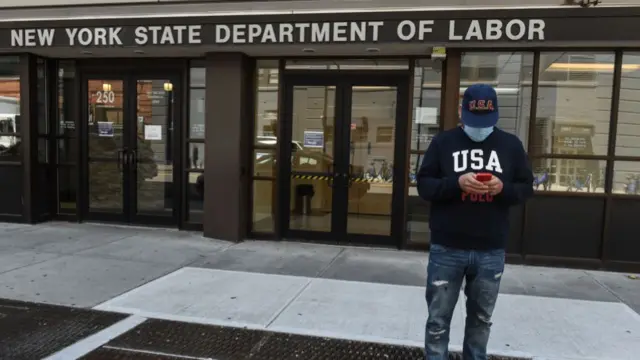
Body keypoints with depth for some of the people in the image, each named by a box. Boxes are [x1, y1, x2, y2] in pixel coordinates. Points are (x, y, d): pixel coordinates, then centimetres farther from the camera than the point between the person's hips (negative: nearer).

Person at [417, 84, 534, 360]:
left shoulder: (511, 145, 5)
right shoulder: (443, 142, 0)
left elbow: (526, 188, 7)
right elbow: (424, 185, -3)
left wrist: (503, 188, -15)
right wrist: (457, 183, -21)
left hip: (491, 251, 2)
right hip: (447, 248, -2)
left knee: (481, 318, 18)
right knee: (438, 319, 7)